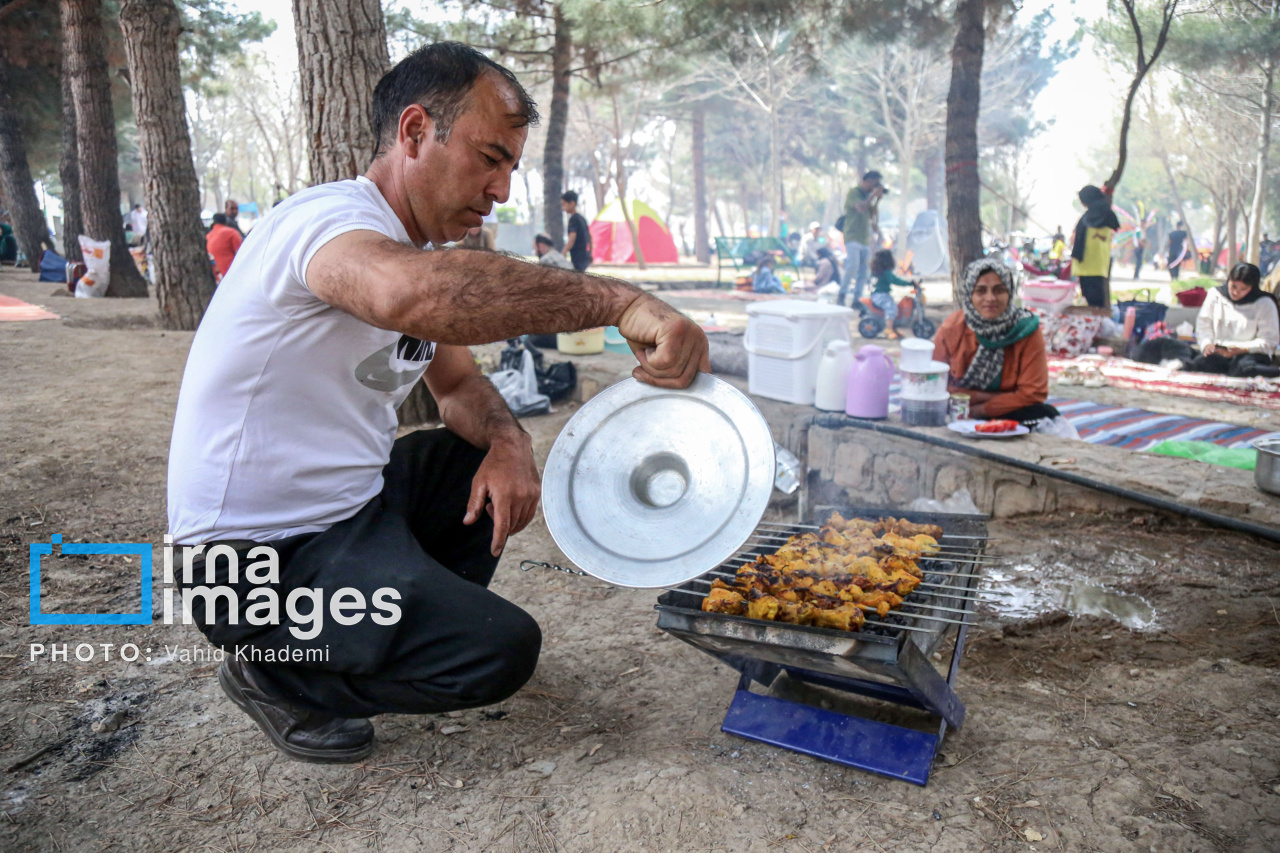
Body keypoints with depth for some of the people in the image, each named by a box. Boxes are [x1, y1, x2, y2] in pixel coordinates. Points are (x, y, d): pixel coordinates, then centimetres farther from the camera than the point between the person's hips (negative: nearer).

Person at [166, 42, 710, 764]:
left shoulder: (418, 247, 8)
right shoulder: (328, 218, -22)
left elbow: (459, 384, 11)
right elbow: (410, 293, -47)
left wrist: (508, 443, -11)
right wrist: (621, 301, -47)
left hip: (352, 503, 9)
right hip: (264, 558, -9)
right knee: (500, 650, -19)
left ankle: (422, 617, 15)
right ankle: (274, 672, 1)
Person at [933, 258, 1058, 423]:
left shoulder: (1026, 329, -7)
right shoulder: (951, 329, -7)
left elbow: (1033, 393, -10)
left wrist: (978, 409, -15)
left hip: (1007, 416, 1)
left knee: (1046, 414, -30)